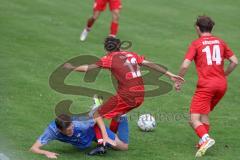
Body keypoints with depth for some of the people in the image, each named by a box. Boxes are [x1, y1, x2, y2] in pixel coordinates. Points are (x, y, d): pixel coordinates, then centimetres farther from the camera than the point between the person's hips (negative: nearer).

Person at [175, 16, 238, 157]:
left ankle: (205, 139, -31)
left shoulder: (196, 44, -1)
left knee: (194, 119, -6)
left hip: (206, 85, -5)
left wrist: (178, 81, 5)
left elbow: (185, 66, -10)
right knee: (205, 113, 25)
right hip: (221, 84, 5)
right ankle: (204, 141, 19)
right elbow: (234, 61, 8)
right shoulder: (220, 42, 12)